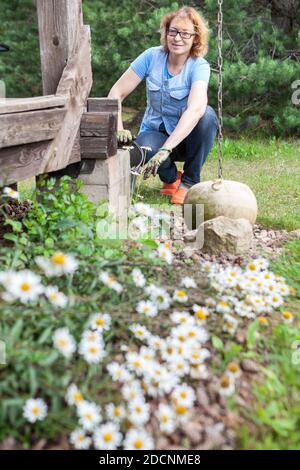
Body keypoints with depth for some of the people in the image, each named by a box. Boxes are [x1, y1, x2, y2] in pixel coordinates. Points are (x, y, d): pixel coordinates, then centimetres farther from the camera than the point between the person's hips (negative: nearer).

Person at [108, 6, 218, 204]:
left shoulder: (199, 66, -18)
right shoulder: (152, 56, -10)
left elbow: (196, 109, -36)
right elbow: (116, 93, -10)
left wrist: (165, 149, -48)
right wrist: (118, 129, -28)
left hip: (185, 135, 0)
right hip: (155, 131, 1)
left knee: (207, 115, -32)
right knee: (146, 151, -35)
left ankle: (190, 181, -12)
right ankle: (171, 177, 1)